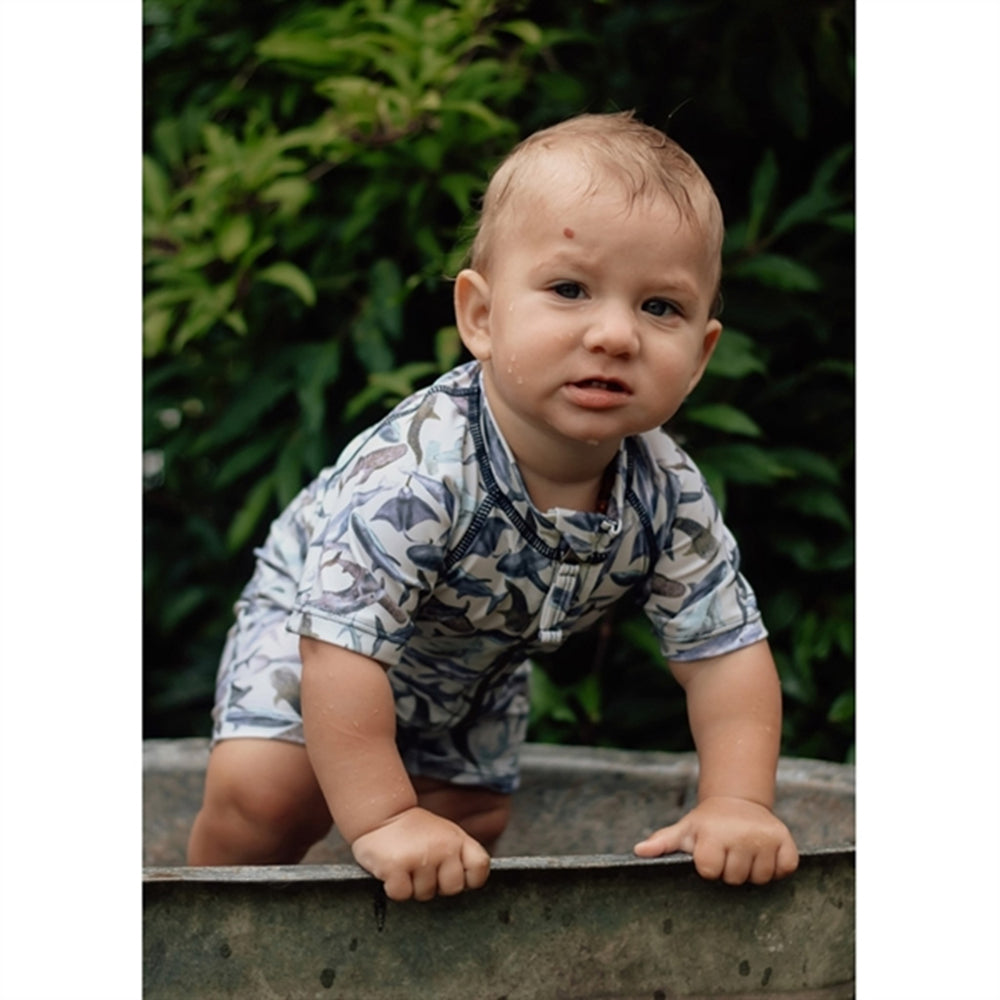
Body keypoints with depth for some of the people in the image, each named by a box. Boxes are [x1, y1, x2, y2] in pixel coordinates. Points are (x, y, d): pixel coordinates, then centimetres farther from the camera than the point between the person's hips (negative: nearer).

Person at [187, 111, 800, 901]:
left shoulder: (668, 496, -28)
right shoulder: (421, 470, -45)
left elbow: (727, 648, -19)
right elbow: (343, 642, -43)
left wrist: (738, 802, -31)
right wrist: (383, 819, -43)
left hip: (480, 669, 5)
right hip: (312, 617, -5)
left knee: (473, 818, 13)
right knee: (262, 792, -19)